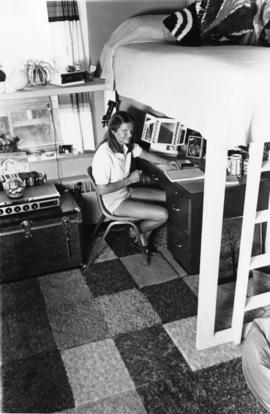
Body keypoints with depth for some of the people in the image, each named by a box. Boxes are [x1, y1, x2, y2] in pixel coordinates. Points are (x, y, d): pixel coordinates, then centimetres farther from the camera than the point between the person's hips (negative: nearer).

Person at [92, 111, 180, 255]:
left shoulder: (127, 144, -6)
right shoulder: (103, 155, -29)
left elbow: (146, 154, 12)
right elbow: (102, 189, -26)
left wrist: (165, 162, -4)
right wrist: (129, 180, -20)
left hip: (127, 191, 9)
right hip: (115, 201, -9)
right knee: (162, 215, -16)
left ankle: (145, 237, 19)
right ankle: (138, 231, 16)